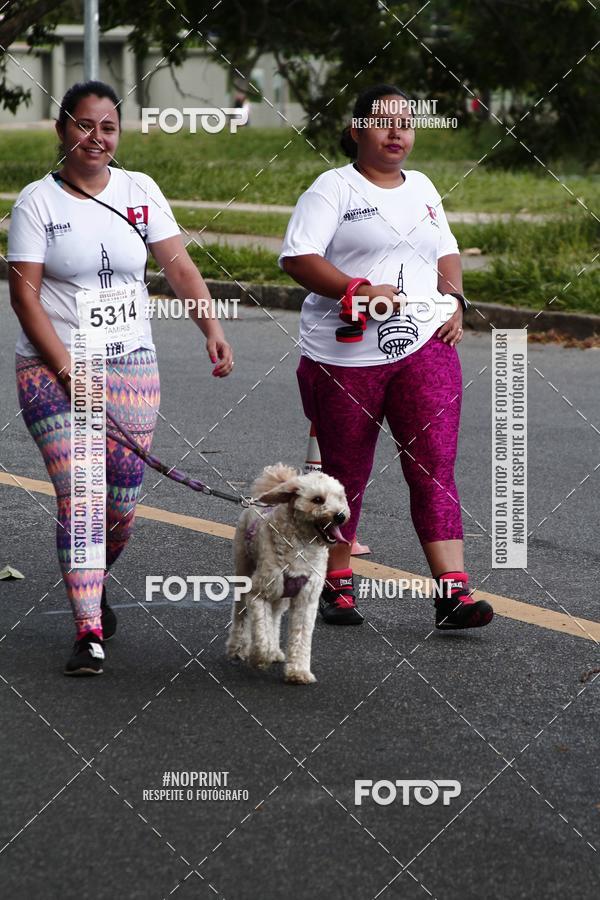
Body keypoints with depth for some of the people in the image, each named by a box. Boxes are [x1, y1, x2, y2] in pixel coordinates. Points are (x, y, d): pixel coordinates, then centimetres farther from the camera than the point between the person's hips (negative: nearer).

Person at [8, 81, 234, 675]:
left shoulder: (140, 191, 6)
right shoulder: (36, 202, -3)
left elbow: (178, 264, 2)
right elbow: (24, 294, -7)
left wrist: (211, 326, -14)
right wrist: (67, 370, -15)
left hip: (131, 366, 3)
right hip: (52, 368, -3)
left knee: (123, 503, 5)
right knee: (77, 498, -12)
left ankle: (93, 582, 36)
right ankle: (90, 634, -11)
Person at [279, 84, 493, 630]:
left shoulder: (421, 188, 17)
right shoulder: (333, 188, -2)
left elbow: (446, 253, 28)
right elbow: (297, 257, -12)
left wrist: (454, 300, 8)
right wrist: (359, 290, -23)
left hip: (425, 346, 4)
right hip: (345, 355, -4)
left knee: (435, 467, -8)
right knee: (345, 476, 7)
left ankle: (452, 593, -13)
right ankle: (337, 583, 24)